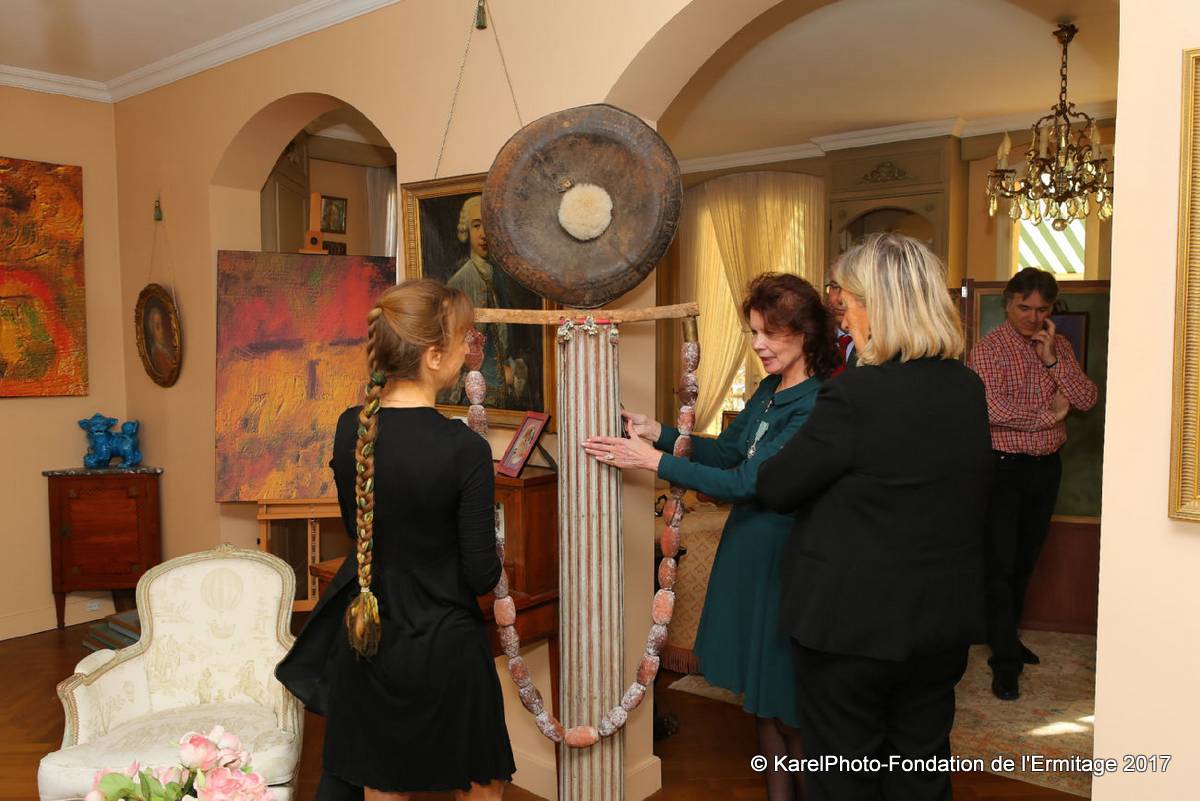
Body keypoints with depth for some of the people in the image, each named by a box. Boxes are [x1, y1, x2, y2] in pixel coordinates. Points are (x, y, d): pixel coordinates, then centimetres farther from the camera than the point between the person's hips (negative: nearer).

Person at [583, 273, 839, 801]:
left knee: (787, 705, 6)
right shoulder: (768, 389, 6)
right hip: (747, 550, 8)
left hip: (784, 558, -8)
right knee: (759, 695, 19)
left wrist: (655, 460, -23)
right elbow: (727, 449, 13)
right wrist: (658, 432, 1)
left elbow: (746, 482, -24)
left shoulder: (816, 405, -21)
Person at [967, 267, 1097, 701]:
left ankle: (1006, 635, 34)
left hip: (1046, 467, 6)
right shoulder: (989, 348, -10)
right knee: (1001, 564, -3)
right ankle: (1005, 661, 4)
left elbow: (1087, 399, -1)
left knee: (1026, 561, 17)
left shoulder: (1060, 346, 8)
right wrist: (1047, 414, -12)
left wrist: (1052, 359, -12)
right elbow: (992, 409, -23)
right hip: (1005, 468, -6)